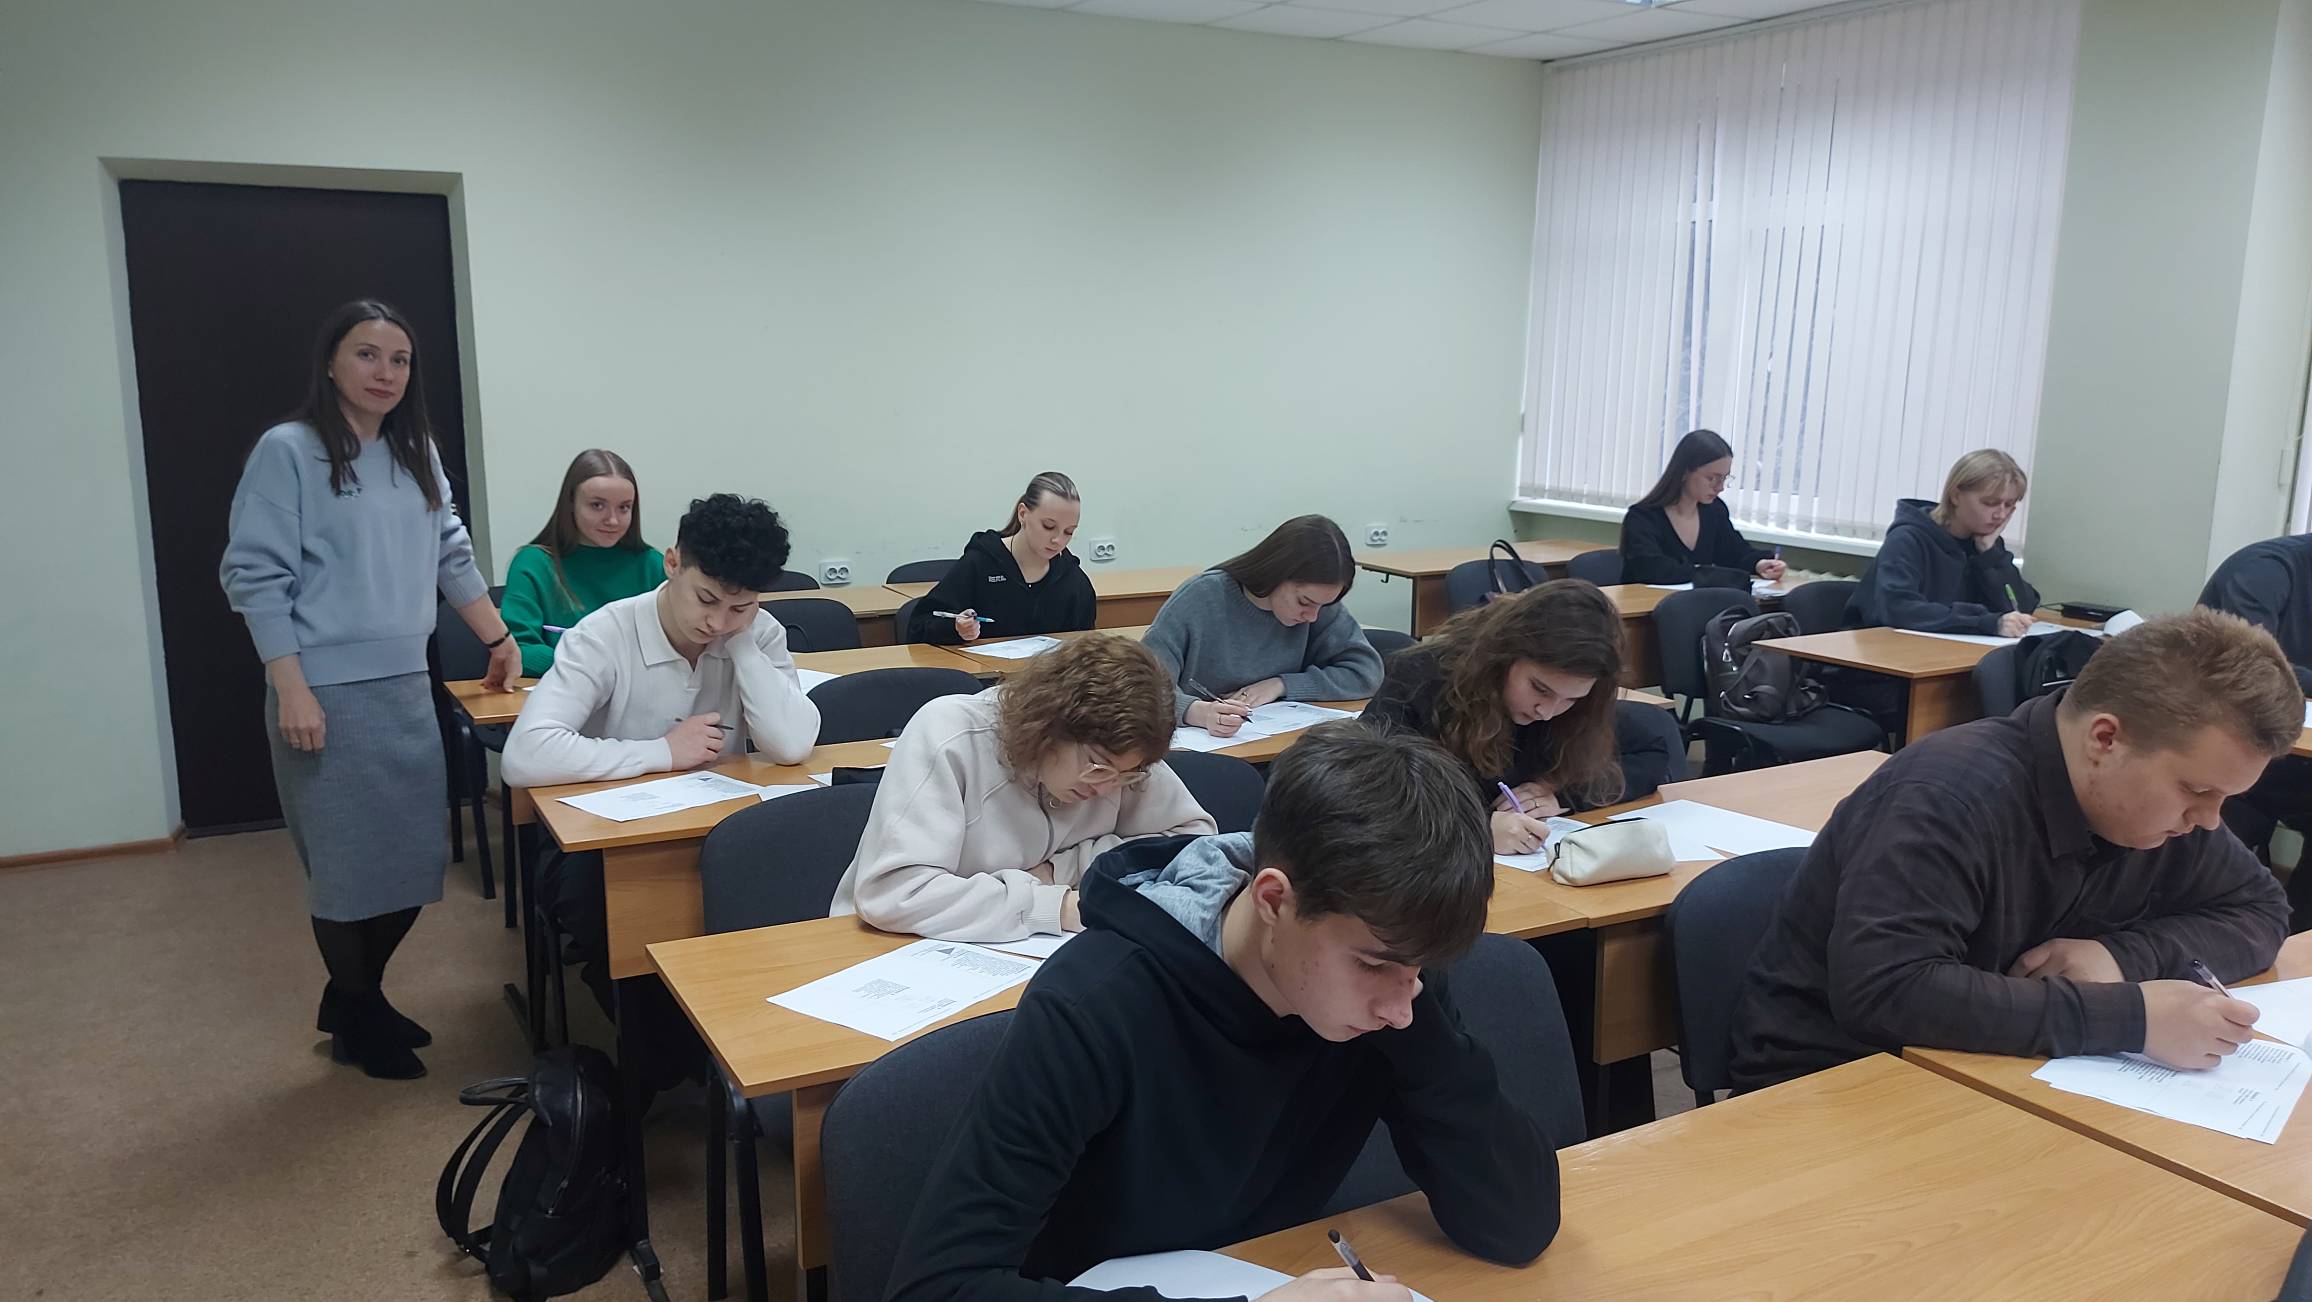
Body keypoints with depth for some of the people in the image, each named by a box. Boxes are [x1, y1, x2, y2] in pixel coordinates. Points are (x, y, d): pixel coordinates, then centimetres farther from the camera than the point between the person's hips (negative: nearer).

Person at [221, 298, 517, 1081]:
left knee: (413, 858, 11)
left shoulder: (416, 453, 11)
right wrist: (291, 689, -17)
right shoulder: (287, 451, -8)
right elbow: (255, 576, -11)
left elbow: (452, 555, 20)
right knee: (348, 865, 3)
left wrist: (499, 640, 20)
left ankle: (355, 997, 33)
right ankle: (356, 1020, 23)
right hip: (328, 693, -6)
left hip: (407, 688, 6)